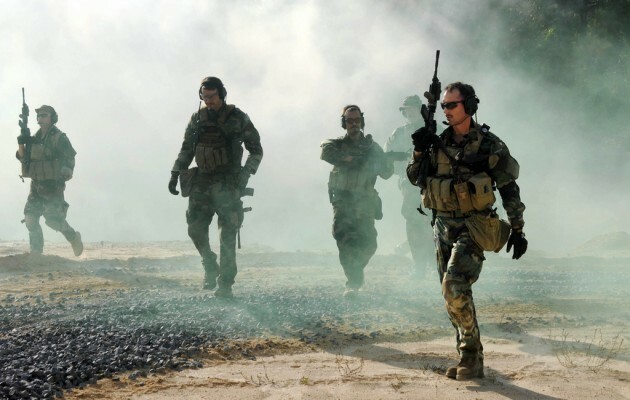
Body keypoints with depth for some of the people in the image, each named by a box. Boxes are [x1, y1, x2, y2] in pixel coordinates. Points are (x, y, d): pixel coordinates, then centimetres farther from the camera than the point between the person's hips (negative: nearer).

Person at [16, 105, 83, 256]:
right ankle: (36, 253, 4)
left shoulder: (59, 138, -8)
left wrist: (63, 176, -22)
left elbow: (69, 159, -11)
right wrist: (21, 143, -5)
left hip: (53, 186, -6)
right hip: (36, 185, 7)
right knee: (30, 218, -2)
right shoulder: (35, 138, 13)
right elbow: (23, 157, 12)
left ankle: (74, 237, 16)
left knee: (53, 219, -10)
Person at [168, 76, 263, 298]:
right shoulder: (197, 118, 8)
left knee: (227, 237, -7)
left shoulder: (238, 118, -3)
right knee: (196, 229, -2)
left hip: (227, 185, -4)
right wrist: (175, 174, 6)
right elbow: (186, 150, 16)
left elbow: (256, 150, 1)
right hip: (201, 183, 4)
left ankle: (225, 284, -4)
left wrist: (245, 174, -11)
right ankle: (210, 267, 22)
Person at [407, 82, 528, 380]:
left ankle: (471, 353, -11)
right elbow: (416, 178, 10)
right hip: (443, 227, 6)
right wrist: (420, 151, -6)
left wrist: (517, 230, -4)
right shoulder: (439, 143, 8)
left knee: (455, 286, -22)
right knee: (452, 294, 8)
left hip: (473, 227, -6)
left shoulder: (489, 145, -6)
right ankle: (470, 358, 17)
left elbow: (509, 189, -2)